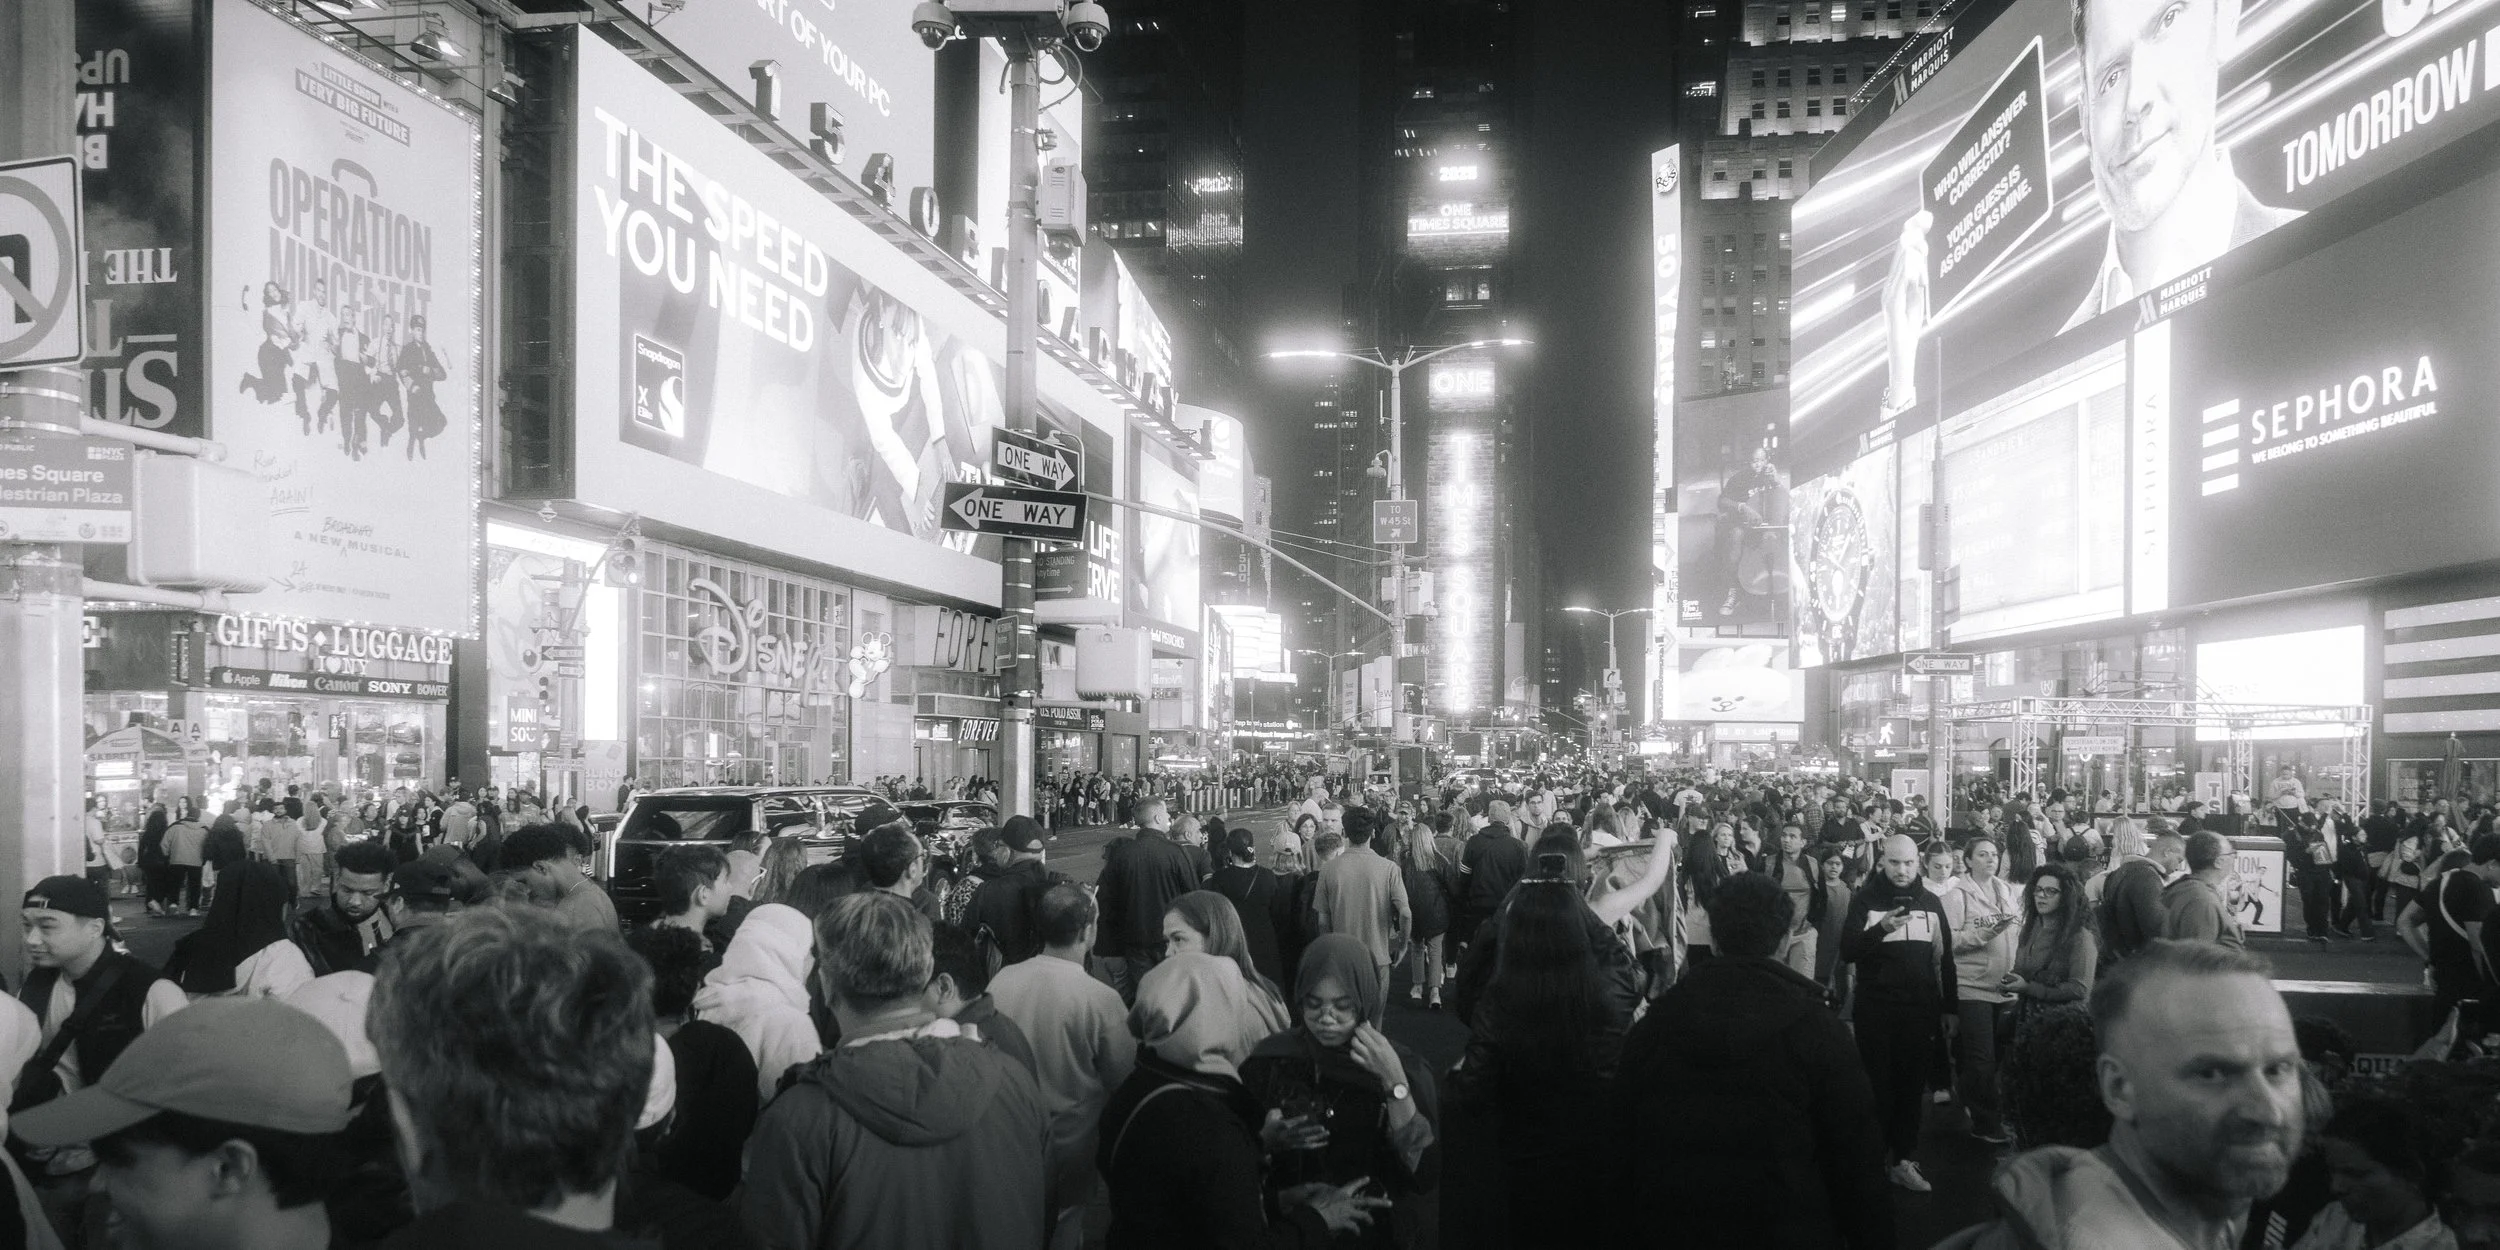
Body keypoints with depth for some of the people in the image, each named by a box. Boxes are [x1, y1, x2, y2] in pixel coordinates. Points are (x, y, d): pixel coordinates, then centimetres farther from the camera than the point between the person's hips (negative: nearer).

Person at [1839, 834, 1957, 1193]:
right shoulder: (1866, 899, -2)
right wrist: (1881, 929, -28)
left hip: (1920, 1008, 3)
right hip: (1875, 1008, -3)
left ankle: (1904, 1160, 11)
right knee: (1877, 1085, 0)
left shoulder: (1930, 902, 8)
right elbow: (1847, 951, -12)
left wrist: (1951, 1007, 12)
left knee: (1911, 1085, 5)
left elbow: (1945, 957, 14)